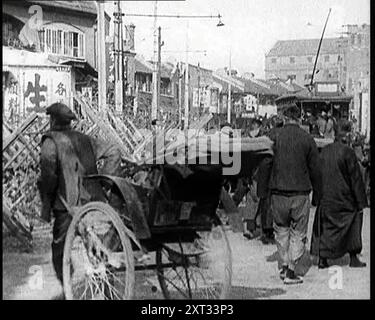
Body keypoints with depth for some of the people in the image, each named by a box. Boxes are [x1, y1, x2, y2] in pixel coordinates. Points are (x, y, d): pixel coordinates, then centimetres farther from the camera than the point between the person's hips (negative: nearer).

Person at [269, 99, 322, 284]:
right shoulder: (307, 139, -3)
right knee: (298, 233, 7)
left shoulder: (273, 137, -2)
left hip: (278, 191, 1)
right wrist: (318, 193, 11)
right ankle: (291, 272, 6)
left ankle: (285, 265, 19)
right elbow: (315, 170, 1)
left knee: (281, 229, 17)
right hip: (301, 193, -1)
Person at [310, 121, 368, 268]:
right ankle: (353, 258, 12)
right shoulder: (348, 152, -11)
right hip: (343, 198, -4)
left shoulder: (324, 152, 5)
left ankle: (322, 259, 7)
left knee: (325, 225, 11)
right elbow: (356, 178, -10)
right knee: (353, 221, 11)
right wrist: (361, 202, -6)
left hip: (325, 197, 5)